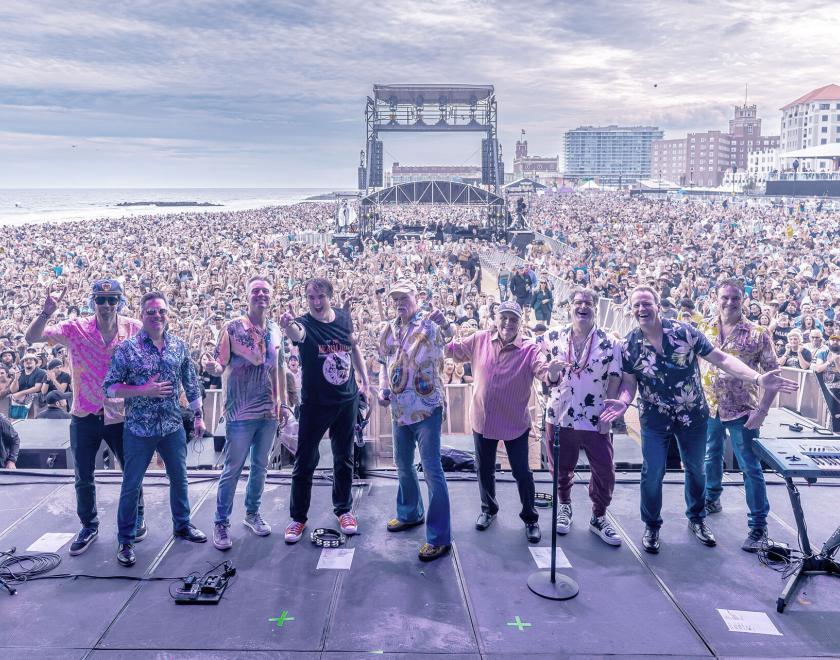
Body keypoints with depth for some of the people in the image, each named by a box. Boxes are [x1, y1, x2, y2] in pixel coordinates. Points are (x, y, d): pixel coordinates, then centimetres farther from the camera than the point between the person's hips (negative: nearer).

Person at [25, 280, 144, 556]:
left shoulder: (135, 329, -9)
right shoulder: (76, 328, -10)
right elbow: (32, 337, -15)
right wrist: (46, 313, -33)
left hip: (121, 416, 0)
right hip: (84, 416, 1)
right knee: (83, 478, 13)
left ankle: (137, 517, 37)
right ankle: (89, 526, 35)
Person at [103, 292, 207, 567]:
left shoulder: (179, 345, 1)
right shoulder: (127, 348, -10)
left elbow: (191, 383, 9)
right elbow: (110, 387, -10)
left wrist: (198, 416, 10)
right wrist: (144, 391, -21)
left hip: (173, 427, 4)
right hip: (138, 429, -3)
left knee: (179, 478, 17)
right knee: (131, 486, 7)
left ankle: (182, 525, 37)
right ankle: (125, 539, 22)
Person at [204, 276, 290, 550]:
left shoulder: (275, 330, 6)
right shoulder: (233, 328, -9)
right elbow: (220, 366, -11)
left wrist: (283, 402, 11)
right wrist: (212, 368, -34)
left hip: (269, 412, 5)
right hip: (241, 413, -5)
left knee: (260, 466, 16)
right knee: (232, 470, 2)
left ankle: (252, 513, 32)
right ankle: (221, 523, 15)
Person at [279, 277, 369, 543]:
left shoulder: (343, 317, -3)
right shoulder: (305, 324, -17)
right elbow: (296, 333, -42)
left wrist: (364, 377, 13)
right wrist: (288, 325, -66)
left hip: (347, 399, 4)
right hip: (315, 403, -4)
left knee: (344, 458, 15)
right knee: (305, 461, 3)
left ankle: (344, 509, 32)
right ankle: (298, 517, 18)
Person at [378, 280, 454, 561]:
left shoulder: (428, 325, -9)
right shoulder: (387, 330, 9)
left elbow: (446, 337, -29)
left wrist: (445, 324, -50)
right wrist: (383, 389, 6)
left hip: (426, 408, -7)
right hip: (399, 409, 7)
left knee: (432, 470, -6)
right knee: (403, 464, 21)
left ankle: (439, 538, 0)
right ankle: (409, 513, 43)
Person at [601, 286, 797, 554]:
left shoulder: (684, 332, -13)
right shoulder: (629, 346, -10)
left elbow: (720, 358, -12)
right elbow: (629, 382, -3)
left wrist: (757, 378, -22)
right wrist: (623, 402, -26)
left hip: (693, 414, 1)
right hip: (655, 419, -1)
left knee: (696, 469, 16)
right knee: (652, 473, 1)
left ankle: (696, 519, 39)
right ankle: (651, 526, 23)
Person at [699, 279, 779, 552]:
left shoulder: (758, 334, -9)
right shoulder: (704, 330, 0)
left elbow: (773, 374, -8)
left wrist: (762, 410, -15)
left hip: (742, 410, -4)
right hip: (708, 407, 4)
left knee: (750, 467, 1)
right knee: (711, 458, 21)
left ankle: (759, 525, 10)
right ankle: (712, 498, 43)